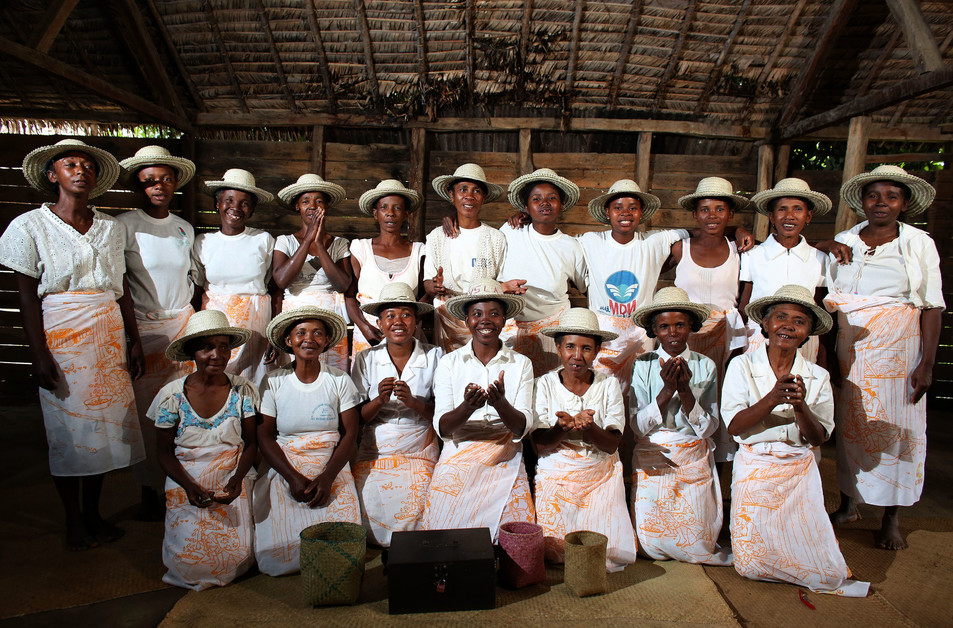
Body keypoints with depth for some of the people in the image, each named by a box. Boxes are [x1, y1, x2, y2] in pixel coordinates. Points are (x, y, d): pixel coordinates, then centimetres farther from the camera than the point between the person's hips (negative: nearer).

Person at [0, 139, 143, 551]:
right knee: (67, 428, 3)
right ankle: (73, 519, 18)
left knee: (105, 422, 7)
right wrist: (40, 355, -10)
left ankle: (93, 512, 23)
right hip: (61, 335, -3)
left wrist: (134, 341, 7)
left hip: (109, 335, 4)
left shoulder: (111, 227, 10)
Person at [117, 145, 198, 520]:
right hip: (142, 326, -3)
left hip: (182, 323, 4)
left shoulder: (185, 228, 11)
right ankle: (150, 490, 14)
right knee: (146, 411, -2)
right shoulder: (125, 225, -2)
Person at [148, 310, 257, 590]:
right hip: (187, 485, 0)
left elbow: (251, 443, 1)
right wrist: (190, 487, -15)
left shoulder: (243, 390, -3)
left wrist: (237, 479, -17)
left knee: (237, 557, -14)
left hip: (232, 484, 1)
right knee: (193, 562, -13)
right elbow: (163, 451, 0)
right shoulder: (172, 395, -5)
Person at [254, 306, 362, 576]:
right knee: (279, 541, -20)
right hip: (283, 468, 0)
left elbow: (350, 434, 0)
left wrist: (327, 478, -15)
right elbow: (265, 436, 0)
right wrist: (293, 478, -14)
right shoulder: (273, 382, 4)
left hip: (332, 468, 0)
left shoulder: (339, 380, 3)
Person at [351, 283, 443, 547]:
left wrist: (413, 402, -19)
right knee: (371, 513, -18)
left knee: (413, 513, -22)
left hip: (419, 454, -1)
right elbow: (357, 419, 2)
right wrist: (379, 400, -18)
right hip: (374, 453, 1)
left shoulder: (435, 356, 0)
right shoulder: (366, 359, 3)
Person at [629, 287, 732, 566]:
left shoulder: (705, 366, -1)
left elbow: (708, 428, -6)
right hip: (653, 461, 0)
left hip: (694, 461, 0)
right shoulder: (643, 365, -3)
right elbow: (638, 426, -9)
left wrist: (686, 389, -21)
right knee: (653, 546, -5)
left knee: (699, 545, -6)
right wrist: (667, 390, -21)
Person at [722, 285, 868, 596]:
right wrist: (772, 399, -28)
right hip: (755, 469, -2)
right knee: (751, 566, -3)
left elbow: (818, 438, -3)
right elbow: (734, 426, -13)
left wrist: (801, 406, -23)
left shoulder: (817, 377, 1)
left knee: (826, 574, -5)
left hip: (800, 471, 2)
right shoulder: (742, 366, -6)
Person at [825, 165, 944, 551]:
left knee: (896, 428, 2)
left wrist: (927, 363, -10)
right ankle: (848, 505, 22)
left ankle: (891, 520, 15)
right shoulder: (842, 242, 6)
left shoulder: (919, 244, 1)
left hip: (898, 349, -2)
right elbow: (828, 301, 7)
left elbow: (932, 307, -3)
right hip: (850, 350, 2)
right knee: (849, 424, 7)